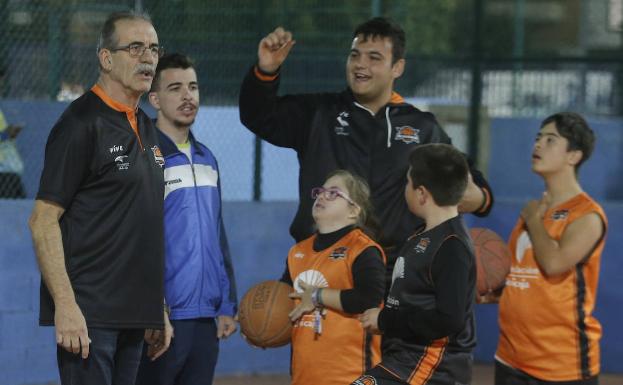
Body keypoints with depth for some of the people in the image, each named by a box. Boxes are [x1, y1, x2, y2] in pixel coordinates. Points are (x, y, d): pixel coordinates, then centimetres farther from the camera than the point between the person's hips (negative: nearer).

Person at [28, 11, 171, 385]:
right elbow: (43, 221, -13)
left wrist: (158, 310, 20)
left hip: (134, 314, 8)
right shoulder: (82, 123, -9)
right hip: (89, 313, -8)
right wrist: (65, 306, -20)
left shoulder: (147, 129, 17)